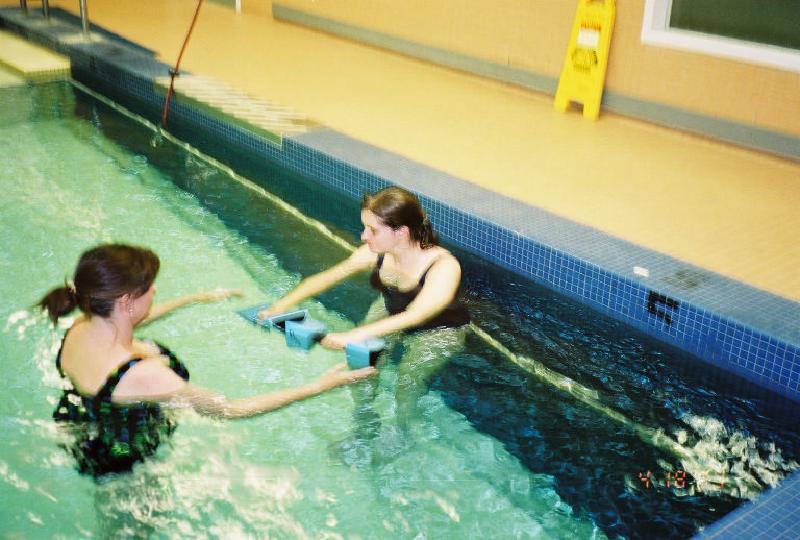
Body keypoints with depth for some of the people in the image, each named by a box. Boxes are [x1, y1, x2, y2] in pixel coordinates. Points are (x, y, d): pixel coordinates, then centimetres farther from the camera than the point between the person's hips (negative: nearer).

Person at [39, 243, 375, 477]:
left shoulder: (80, 327, -18)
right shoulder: (141, 375, -42)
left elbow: (134, 319, 6)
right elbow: (230, 410, -35)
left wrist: (200, 298, 17)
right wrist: (319, 386, -32)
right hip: (124, 468, -6)